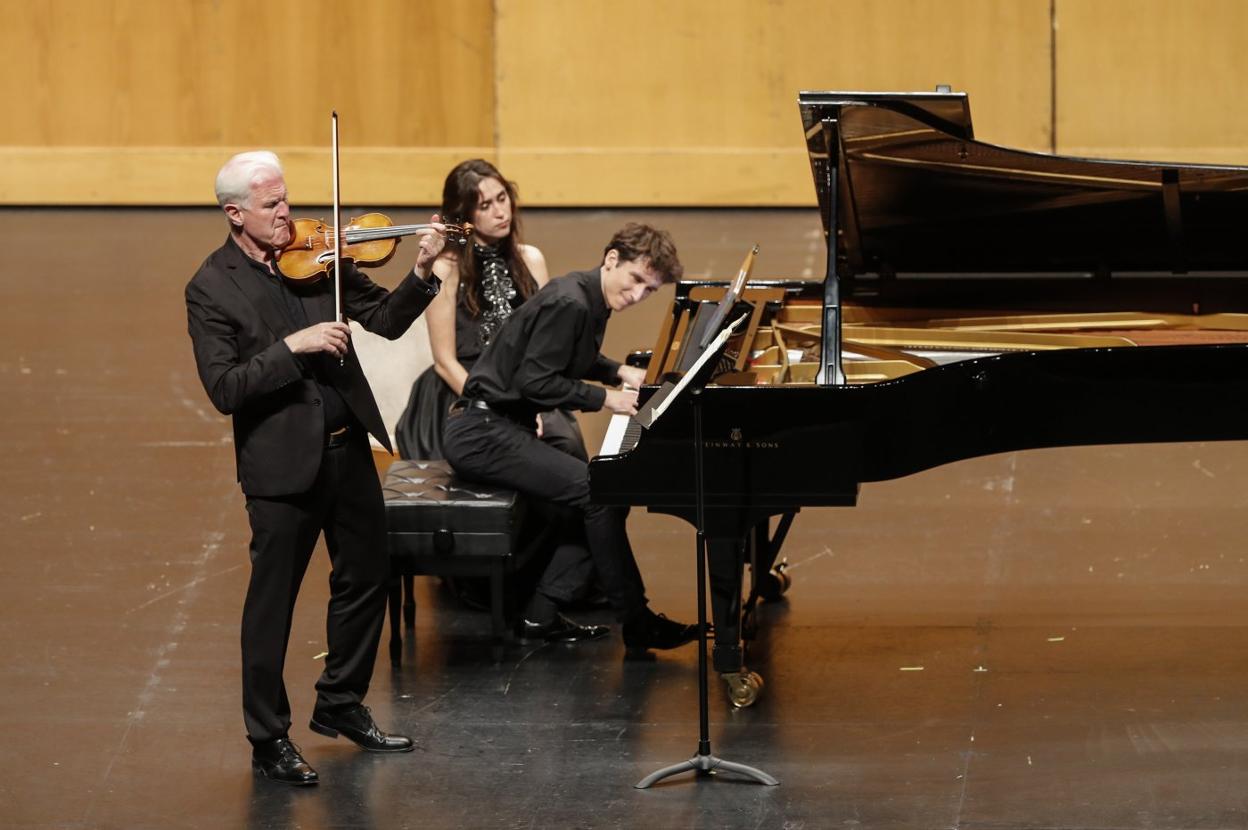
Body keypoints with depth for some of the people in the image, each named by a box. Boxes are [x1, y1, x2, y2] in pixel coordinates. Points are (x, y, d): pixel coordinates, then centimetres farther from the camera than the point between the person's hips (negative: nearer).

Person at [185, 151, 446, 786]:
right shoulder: (212, 289, -12)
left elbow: (386, 320, 3)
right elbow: (224, 388, -19)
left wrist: (422, 274, -14)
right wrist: (292, 347, -26)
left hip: (347, 447, 6)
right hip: (281, 464, -6)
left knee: (365, 578, 18)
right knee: (272, 603, 2)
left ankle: (340, 705, 36)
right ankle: (269, 739, 14)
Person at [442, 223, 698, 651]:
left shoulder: (587, 301, 11)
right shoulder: (568, 304, -19)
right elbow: (533, 380, -23)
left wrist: (619, 371, 14)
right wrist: (605, 398, -18)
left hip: (502, 426, 11)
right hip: (483, 433, -11)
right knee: (597, 493, -19)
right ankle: (637, 623, -11)